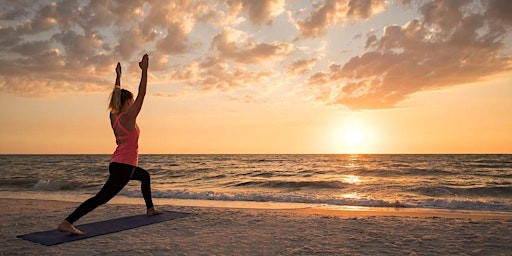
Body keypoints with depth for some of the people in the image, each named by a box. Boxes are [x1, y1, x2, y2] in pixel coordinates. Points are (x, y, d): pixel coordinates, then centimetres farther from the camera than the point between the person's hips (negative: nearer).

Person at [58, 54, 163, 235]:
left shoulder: (114, 116, 7)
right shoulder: (128, 118, -14)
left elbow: (117, 95, 22)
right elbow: (142, 94, -15)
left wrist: (118, 76, 28)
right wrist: (144, 70, -12)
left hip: (118, 165, 10)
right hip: (123, 167, -10)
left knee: (145, 176, 31)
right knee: (101, 198, -13)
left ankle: (150, 209, 40)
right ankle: (67, 223, -20)